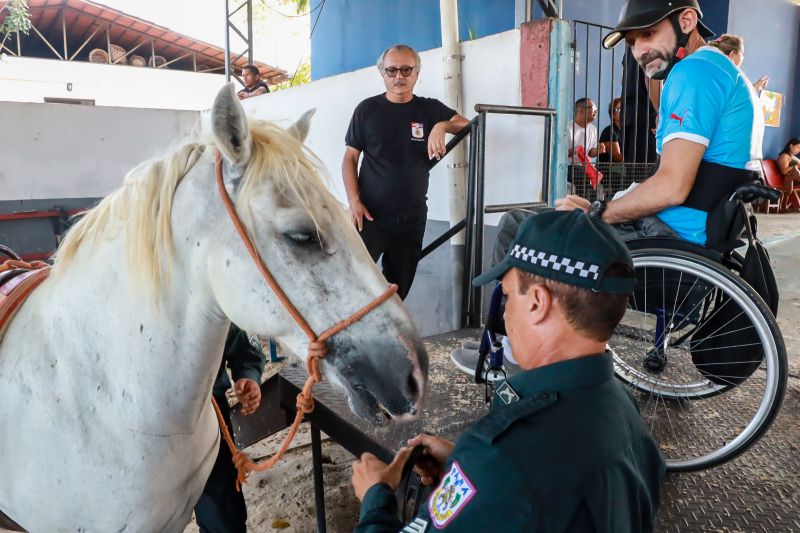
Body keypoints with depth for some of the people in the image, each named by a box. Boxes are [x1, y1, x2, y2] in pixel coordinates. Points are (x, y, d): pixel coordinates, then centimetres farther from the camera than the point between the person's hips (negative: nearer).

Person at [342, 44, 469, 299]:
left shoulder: (429, 109, 7)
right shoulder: (367, 109, 2)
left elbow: (466, 125, -3)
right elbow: (350, 158, 2)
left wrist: (442, 126, -23)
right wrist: (354, 201, -9)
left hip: (412, 217, 3)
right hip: (371, 214, -2)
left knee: (398, 288, 12)